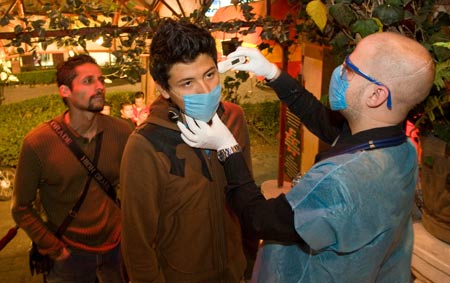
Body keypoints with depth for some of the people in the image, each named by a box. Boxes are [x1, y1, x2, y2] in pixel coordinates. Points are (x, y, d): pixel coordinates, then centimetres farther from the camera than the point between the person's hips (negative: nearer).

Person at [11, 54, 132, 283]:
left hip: (118, 245, 2)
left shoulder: (121, 132, -12)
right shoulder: (37, 143, -18)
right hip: (71, 253, -2)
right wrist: (55, 250, -10)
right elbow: (21, 208, -8)